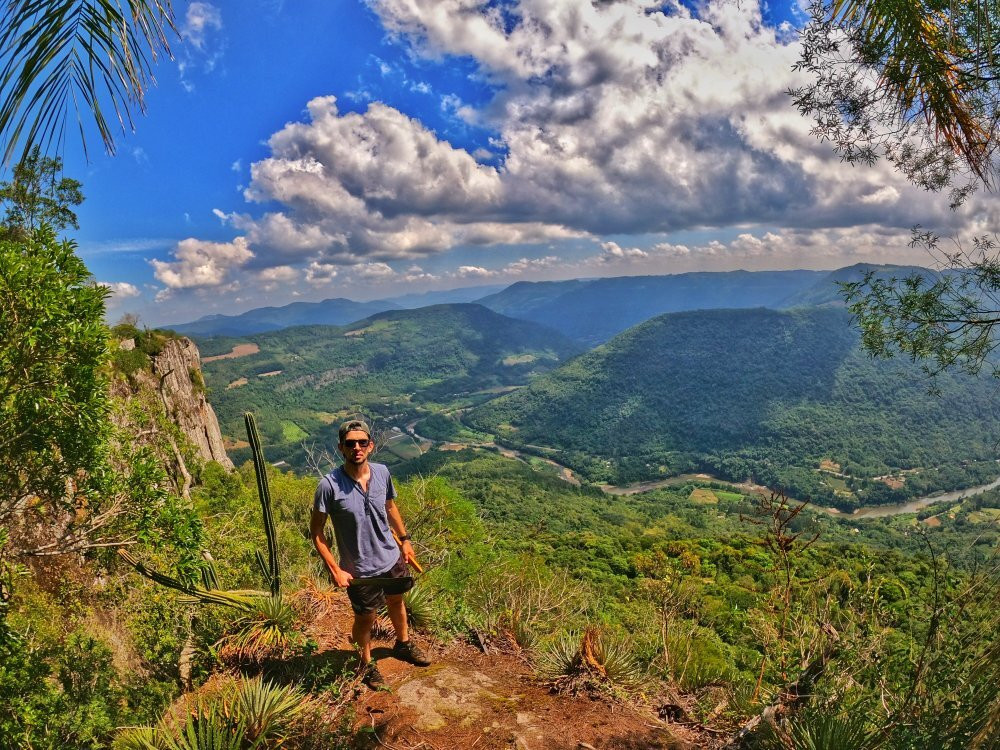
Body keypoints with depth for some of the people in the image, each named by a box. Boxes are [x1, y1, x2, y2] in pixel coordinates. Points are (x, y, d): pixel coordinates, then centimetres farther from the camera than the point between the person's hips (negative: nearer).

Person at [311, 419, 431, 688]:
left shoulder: (382, 472, -12)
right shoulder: (329, 485, -25)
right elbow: (316, 532, -16)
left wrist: (405, 539, 12)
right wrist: (335, 570, -18)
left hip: (392, 558, 4)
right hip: (360, 570, -4)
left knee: (396, 602, 27)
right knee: (365, 618, 17)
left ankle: (403, 644, 56)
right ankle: (367, 662, 47)